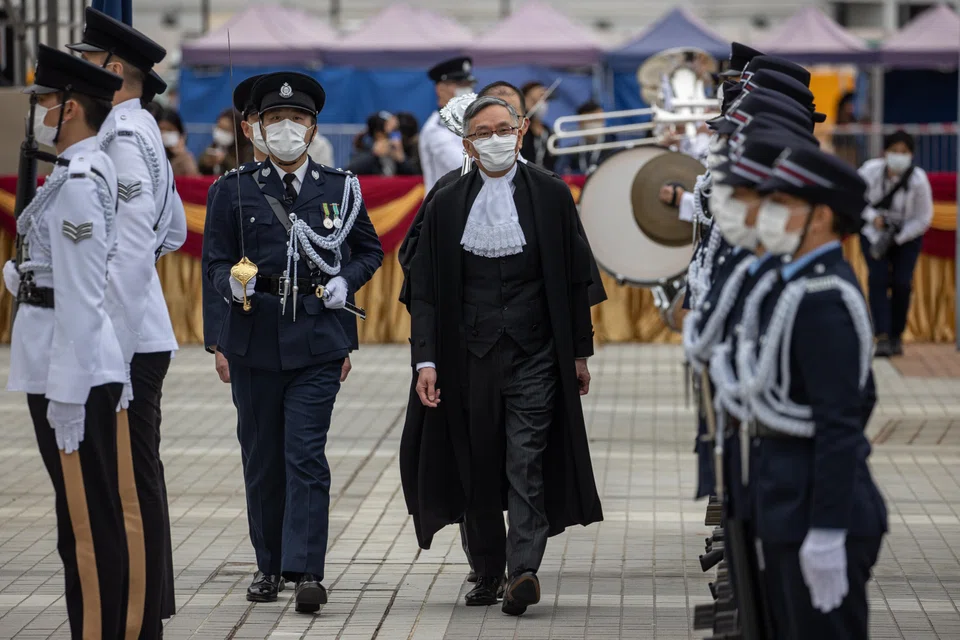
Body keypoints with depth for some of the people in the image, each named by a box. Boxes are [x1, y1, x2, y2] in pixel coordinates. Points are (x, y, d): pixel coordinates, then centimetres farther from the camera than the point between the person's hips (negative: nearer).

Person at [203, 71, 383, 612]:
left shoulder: (338, 188, 5)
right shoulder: (236, 190, 4)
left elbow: (370, 251, 17)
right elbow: (216, 262, 7)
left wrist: (346, 282, -3)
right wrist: (233, 283, -15)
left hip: (316, 340, -1)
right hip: (254, 339, 1)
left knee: (306, 455, -11)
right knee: (262, 458, 8)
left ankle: (307, 572, -14)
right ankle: (270, 566, 20)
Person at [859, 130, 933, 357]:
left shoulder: (918, 180, -23)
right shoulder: (871, 171, -21)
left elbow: (923, 219, -13)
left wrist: (895, 238, -21)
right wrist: (872, 217, -20)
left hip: (907, 235, 0)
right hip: (874, 232, 0)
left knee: (901, 282, -11)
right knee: (878, 279, -16)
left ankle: (896, 336, 8)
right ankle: (882, 338, -21)